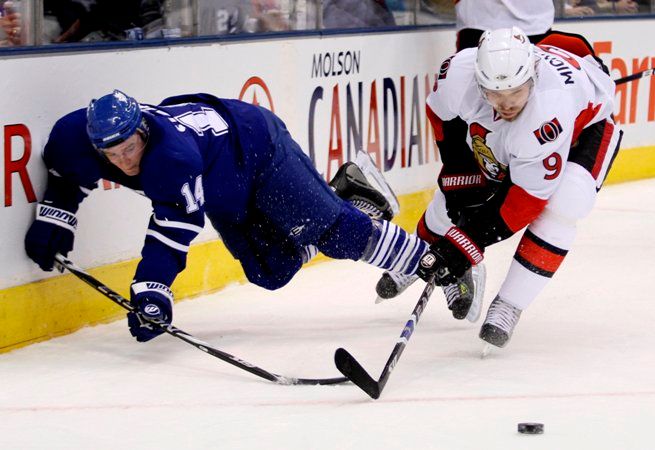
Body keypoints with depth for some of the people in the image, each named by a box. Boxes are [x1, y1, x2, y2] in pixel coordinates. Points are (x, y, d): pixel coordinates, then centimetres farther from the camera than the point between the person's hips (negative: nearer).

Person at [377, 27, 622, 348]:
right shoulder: (459, 71, -36)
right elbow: (442, 112, -9)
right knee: (455, 196, 3)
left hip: (585, 123, -5)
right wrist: (459, 173, -11)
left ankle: (507, 307, -15)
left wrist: (466, 244, -39)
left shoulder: (548, 108, -47)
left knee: (558, 208, -28)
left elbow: (527, 198, -39)